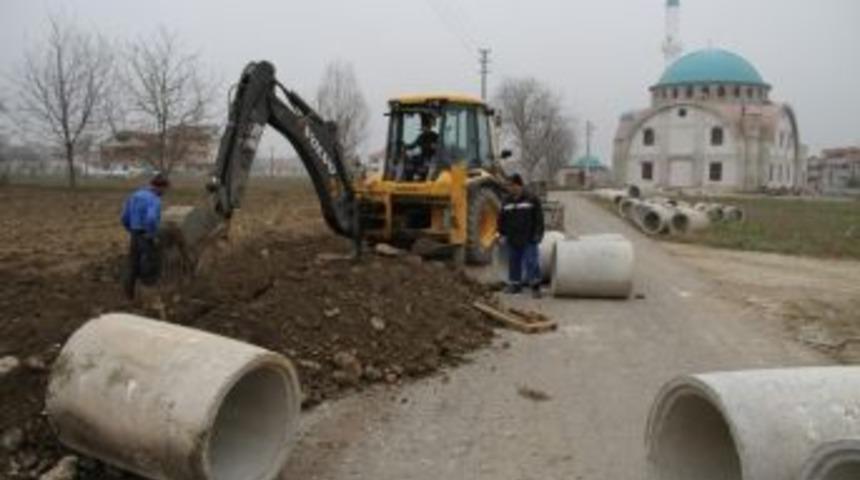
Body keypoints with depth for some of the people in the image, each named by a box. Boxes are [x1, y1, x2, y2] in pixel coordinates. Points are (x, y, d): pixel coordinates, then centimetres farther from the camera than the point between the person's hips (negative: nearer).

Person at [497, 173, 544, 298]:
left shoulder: (532, 200, -4)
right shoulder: (506, 202, 9)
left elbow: (539, 218, -3)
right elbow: (502, 220, 14)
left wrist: (538, 234, -7)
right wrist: (502, 234, 7)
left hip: (528, 240, -4)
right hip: (512, 240, 5)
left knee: (531, 262, -6)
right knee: (514, 262, 10)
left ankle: (535, 287, 2)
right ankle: (515, 284, 22)